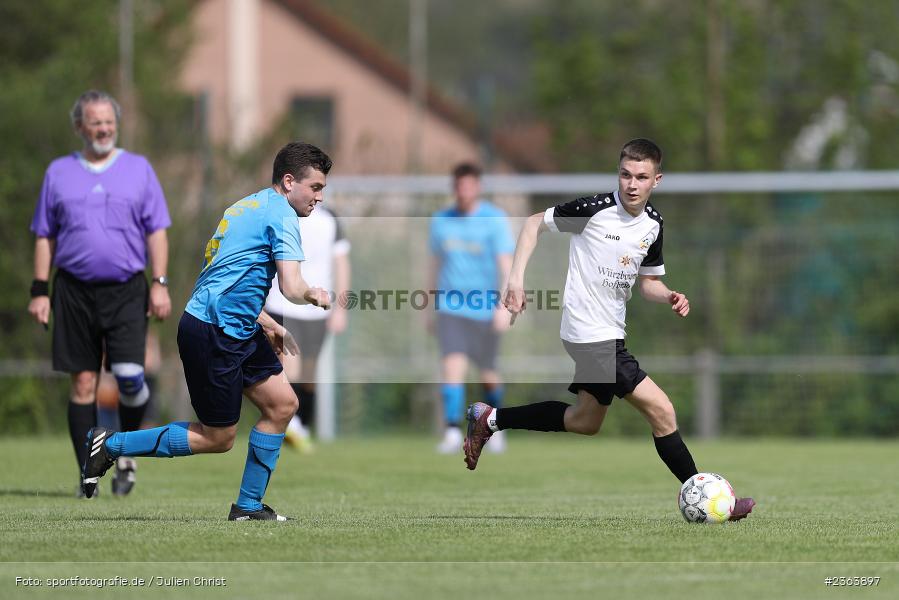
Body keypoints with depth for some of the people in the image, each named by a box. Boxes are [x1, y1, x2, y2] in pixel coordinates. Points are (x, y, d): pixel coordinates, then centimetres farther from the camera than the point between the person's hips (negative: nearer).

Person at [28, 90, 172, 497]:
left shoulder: (139, 169, 8)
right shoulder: (59, 172, 10)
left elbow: (156, 230, 6)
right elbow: (45, 235, 12)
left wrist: (160, 283, -4)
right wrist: (40, 291, 5)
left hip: (126, 291, -1)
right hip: (75, 291, 1)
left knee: (129, 375, -14)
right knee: (83, 383, 0)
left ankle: (127, 453, 11)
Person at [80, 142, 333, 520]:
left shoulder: (248, 206, 18)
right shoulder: (280, 215, -12)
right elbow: (292, 288, -20)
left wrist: (268, 325, 24)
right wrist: (316, 295, 1)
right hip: (212, 333, -10)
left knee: (282, 404, 9)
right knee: (218, 438, -2)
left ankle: (248, 506, 14)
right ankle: (111, 445, 5)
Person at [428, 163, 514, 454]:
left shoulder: (494, 219, -5)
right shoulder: (440, 220, 7)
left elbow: (506, 264, -12)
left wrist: (504, 306, -23)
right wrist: (430, 307, 22)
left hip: (485, 308, -2)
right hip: (450, 307, 2)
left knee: (488, 374, 10)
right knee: (453, 364, -18)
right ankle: (452, 432, -21)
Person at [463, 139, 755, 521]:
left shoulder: (653, 224, 4)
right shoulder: (593, 209, -17)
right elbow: (535, 223, -6)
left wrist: (669, 297, -5)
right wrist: (516, 278, -14)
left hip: (611, 335, 9)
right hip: (591, 336, -9)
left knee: (586, 421, 24)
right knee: (661, 411, -12)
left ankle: (490, 420, 35)